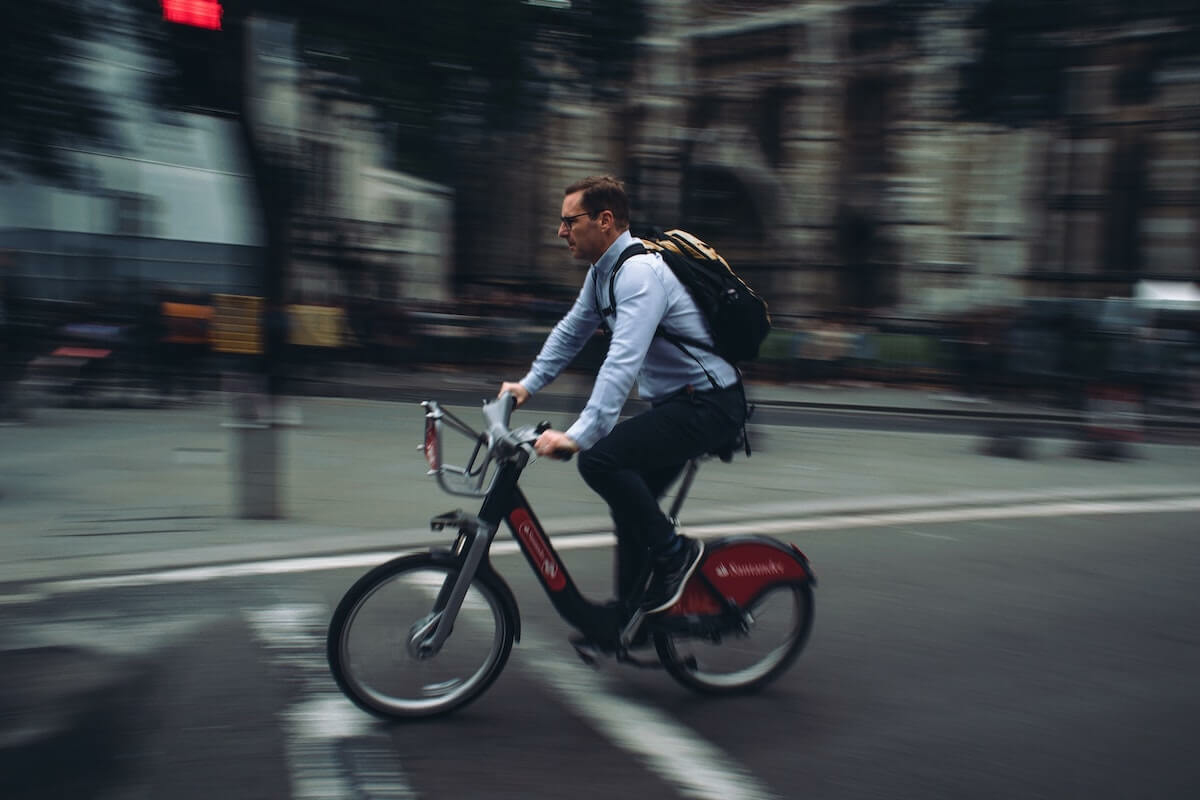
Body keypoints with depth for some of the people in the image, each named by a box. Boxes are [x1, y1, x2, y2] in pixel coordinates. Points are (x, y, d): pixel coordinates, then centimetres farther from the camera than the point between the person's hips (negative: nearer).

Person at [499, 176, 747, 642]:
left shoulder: (640, 271, -22)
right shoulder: (603, 271, 9)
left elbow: (623, 361, -33)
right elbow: (571, 331, 21)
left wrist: (579, 435, -39)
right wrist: (529, 384, 13)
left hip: (708, 406, -10)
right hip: (679, 402, 10)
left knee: (601, 459, -23)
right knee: (631, 503, 12)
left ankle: (674, 552, -6)